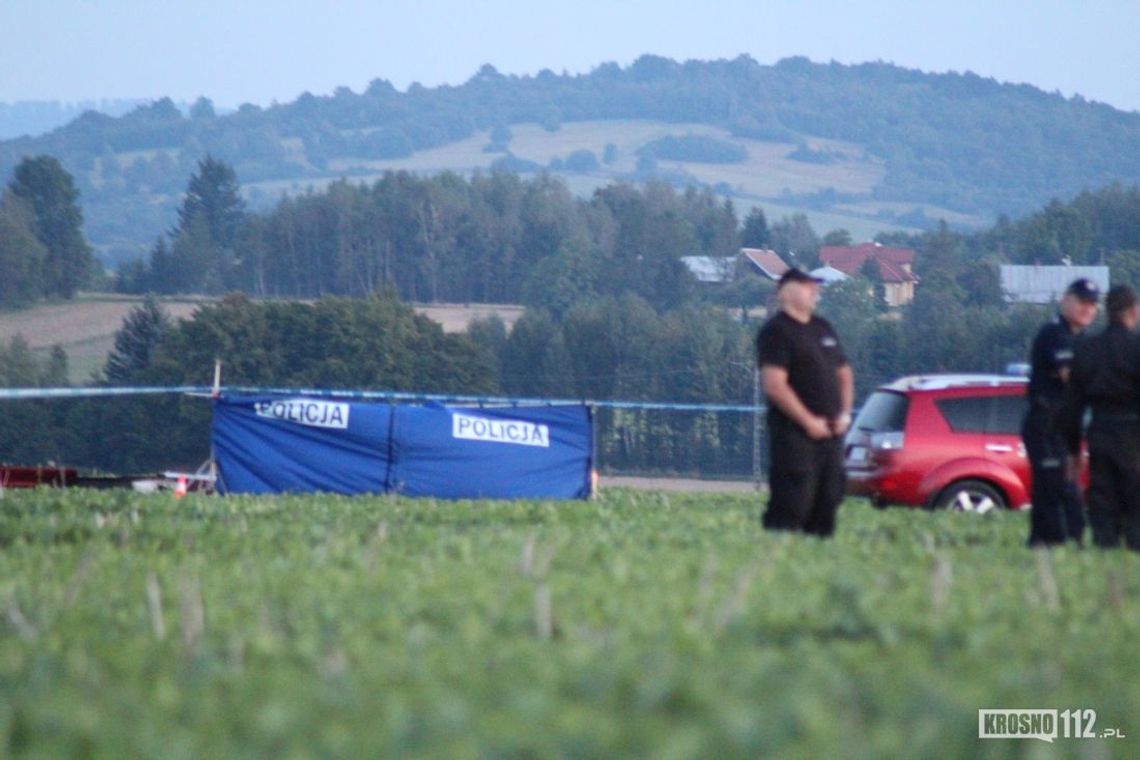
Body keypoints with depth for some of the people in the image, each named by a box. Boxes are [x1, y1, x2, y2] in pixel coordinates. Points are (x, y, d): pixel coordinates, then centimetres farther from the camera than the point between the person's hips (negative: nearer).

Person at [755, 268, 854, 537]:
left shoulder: (823, 328, 18)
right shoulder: (776, 332, -8)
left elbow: (843, 373, 25)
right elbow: (774, 384, -17)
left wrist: (844, 413, 8)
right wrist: (809, 421, -17)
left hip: (829, 432, 8)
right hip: (795, 432, -8)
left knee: (828, 497, 9)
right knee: (792, 504, -14)